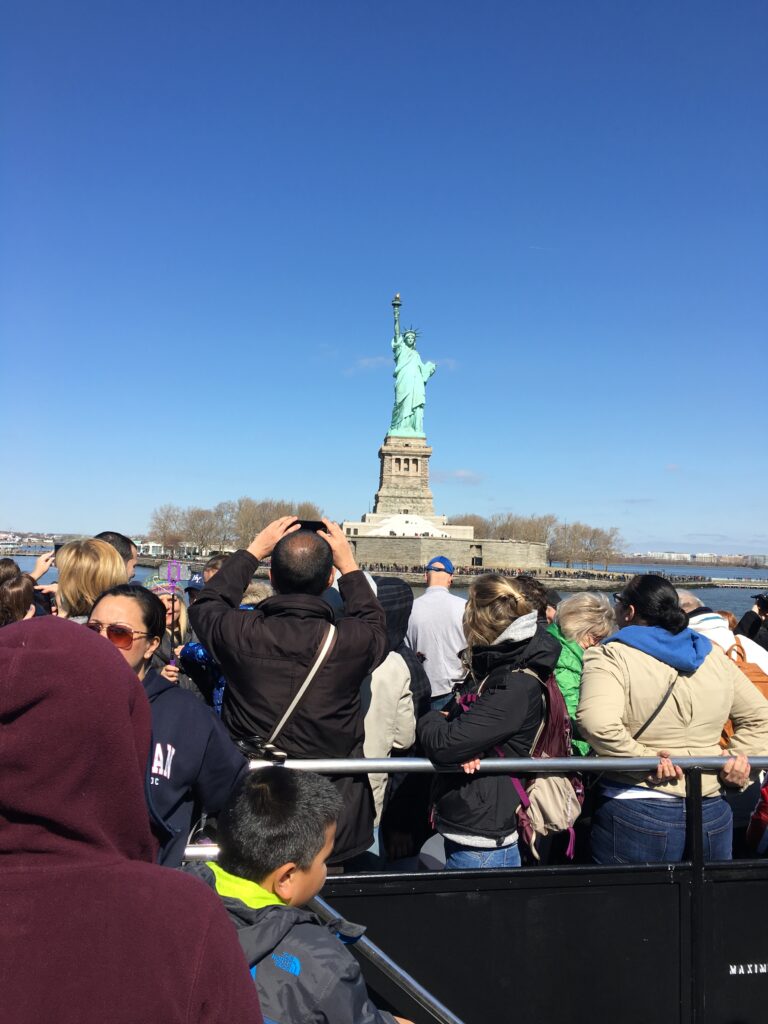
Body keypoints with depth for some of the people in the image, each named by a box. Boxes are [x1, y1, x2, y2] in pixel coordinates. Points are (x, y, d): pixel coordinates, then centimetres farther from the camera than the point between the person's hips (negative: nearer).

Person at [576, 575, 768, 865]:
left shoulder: (610, 657, -11)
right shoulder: (714, 656, 9)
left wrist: (644, 758, -16)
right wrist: (740, 759, 8)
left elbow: (597, 722, -28)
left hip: (633, 815, -5)